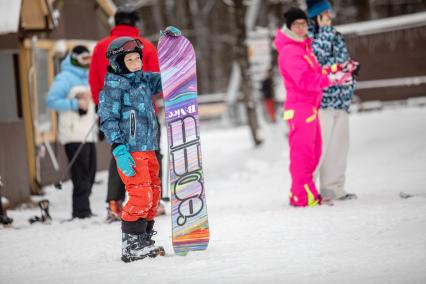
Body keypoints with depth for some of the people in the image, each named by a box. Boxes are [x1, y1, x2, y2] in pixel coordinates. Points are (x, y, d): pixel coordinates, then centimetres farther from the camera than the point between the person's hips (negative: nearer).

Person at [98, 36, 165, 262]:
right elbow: (108, 120, -12)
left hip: (148, 149, 8)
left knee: (153, 194, 12)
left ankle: (143, 242, 22)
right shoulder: (114, 85, -8)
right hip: (130, 151, -8)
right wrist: (119, 150, -21)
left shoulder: (144, 80, 13)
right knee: (141, 196, -13)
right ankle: (131, 247, -6)